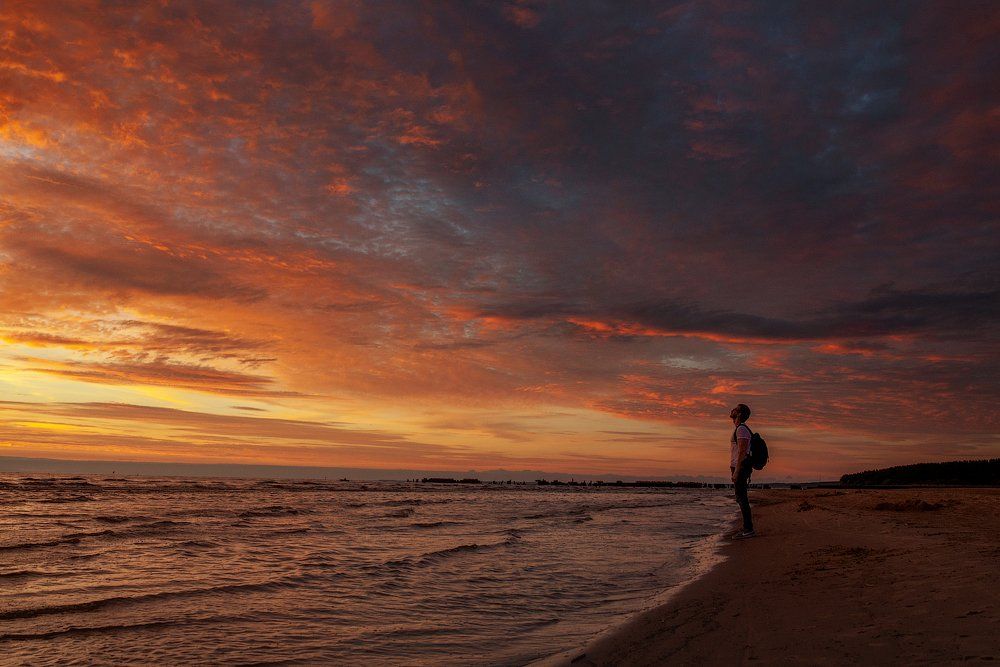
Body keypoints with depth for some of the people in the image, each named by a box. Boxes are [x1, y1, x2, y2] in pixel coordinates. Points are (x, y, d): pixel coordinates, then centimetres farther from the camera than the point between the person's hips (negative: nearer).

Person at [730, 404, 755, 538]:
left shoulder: (742, 429, -13)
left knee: (742, 498, -10)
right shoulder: (739, 429, 20)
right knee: (741, 499, 12)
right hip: (739, 469, 10)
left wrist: (736, 471, -22)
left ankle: (748, 529, -9)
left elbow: (742, 451, -20)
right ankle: (747, 528, 15)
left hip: (740, 468, -10)